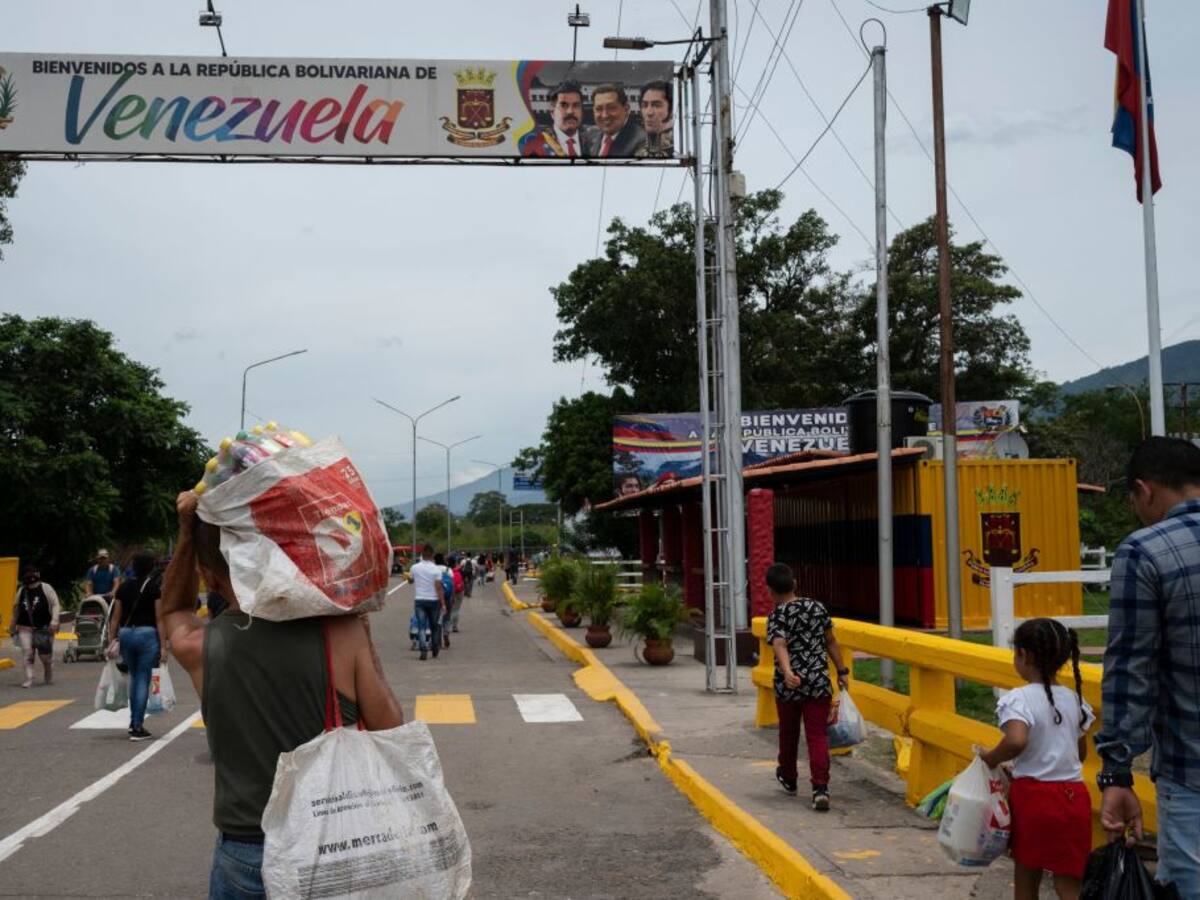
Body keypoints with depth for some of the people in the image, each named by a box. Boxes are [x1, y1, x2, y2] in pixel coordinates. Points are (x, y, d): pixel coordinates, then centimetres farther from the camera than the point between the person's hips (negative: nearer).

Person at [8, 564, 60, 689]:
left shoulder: (45, 588, -3)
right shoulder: (21, 591, 9)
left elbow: (55, 604, -7)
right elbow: (15, 609, 18)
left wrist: (54, 620, -19)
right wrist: (12, 627, 20)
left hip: (44, 628, -3)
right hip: (25, 628, 3)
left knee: (45, 654, 3)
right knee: (27, 652, -8)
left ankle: (49, 676, 29)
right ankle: (29, 679, -5)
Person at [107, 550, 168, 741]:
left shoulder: (124, 587, 7)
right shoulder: (155, 587, -5)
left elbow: (115, 618, 7)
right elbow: (159, 619, -9)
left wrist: (112, 642, 12)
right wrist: (163, 646, -8)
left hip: (125, 634, 4)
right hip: (147, 634, -4)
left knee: (134, 677, 21)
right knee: (143, 680, 0)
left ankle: (134, 721, 27)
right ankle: (137, 727, 0)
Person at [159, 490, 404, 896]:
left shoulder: (198, 648, -10)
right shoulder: (341, 631, -17)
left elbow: (173, 609, 15)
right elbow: (391, 733, -8)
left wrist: (188, 532, 3)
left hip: (246, 857, 1)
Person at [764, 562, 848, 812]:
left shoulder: (777, 616, -9)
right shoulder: (818, 607, 4)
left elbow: (780, 646, -25)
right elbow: (831, 642, 9)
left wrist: (787, 672, -39)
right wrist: (841, 671, 17)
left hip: (788, 687, -2)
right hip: (819, 683, 2)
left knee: (788, 734, 19)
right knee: (817, 736, 1)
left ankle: (788, 778, 39)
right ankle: (820, 788, -14)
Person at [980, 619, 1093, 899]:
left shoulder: (1019, 699, -14)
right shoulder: (1073, 699, 6)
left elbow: (1016, 741, -31)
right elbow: (1081, 753, 14)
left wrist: (991, 759, -13)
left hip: (1033, 794, -4)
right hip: (1073, 795, 4)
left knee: (1026, 877, 14)